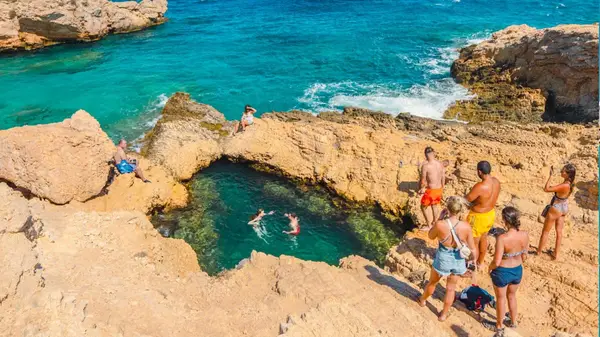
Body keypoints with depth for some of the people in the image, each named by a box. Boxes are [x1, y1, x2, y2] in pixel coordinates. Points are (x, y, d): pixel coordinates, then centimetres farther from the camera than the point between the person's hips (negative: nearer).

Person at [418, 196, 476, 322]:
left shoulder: (440, 224, -26)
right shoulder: (466, 226, -20)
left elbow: (431, 236, -4)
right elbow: (472, 248, -8)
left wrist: (440, 218, -3)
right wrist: (474, 258, 11)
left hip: (442, 259, -1)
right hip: (458, 260, 1)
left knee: (432, 282, 27)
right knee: (451, 288, 23)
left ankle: (422, 300, 54)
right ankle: (443, 314, 39)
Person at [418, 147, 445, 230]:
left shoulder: (425, 165, -21)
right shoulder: (440, 164, -3)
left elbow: (423, 180, -16)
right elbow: (443, 178, 7)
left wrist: (421, 189, 2)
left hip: (430, 190, -6)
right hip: (439, 189, 6)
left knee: (424, 206, 14)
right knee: (435, 205, 26)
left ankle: (429, 226, 21)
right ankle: (434, 223, 42)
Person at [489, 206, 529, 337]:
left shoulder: (502, 238, -33)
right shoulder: (525, 235, -16)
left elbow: (497, 262, -27)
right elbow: (524, 256, -1)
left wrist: (490, 267, -5)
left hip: (502, 272, -5)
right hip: (518, 271, 5)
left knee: (501, 298, 21)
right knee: (512, 296, 31)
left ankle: (500, 327, 42)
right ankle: (514, 322, 52)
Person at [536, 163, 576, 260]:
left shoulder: (564, 185, -34)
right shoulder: (571, 182, -7)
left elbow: (546, 189, -34)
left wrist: (550, 175, -31)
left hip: (556, 209, -8)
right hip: (564, 208, 8)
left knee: (545, 231, 10)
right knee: (559, 231, 19)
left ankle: (538, 252, 25)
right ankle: (556, 254, 33)